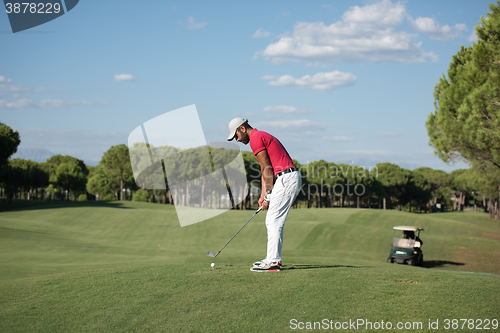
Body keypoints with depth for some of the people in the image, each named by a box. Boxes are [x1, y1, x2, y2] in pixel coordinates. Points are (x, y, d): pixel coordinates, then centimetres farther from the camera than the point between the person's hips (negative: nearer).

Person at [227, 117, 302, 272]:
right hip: (292, 178, 10)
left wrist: (269, 194, -5)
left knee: (274, 221, -9)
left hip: (286, 178, -10)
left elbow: (267, 169, -12)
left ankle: (272, 262, -10)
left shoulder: (256, 138, -9)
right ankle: (274, 258, 19)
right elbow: (266, 170, 23)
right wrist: (263, 195, 18)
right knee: (273, 221, 15)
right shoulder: (262, 136, 24)